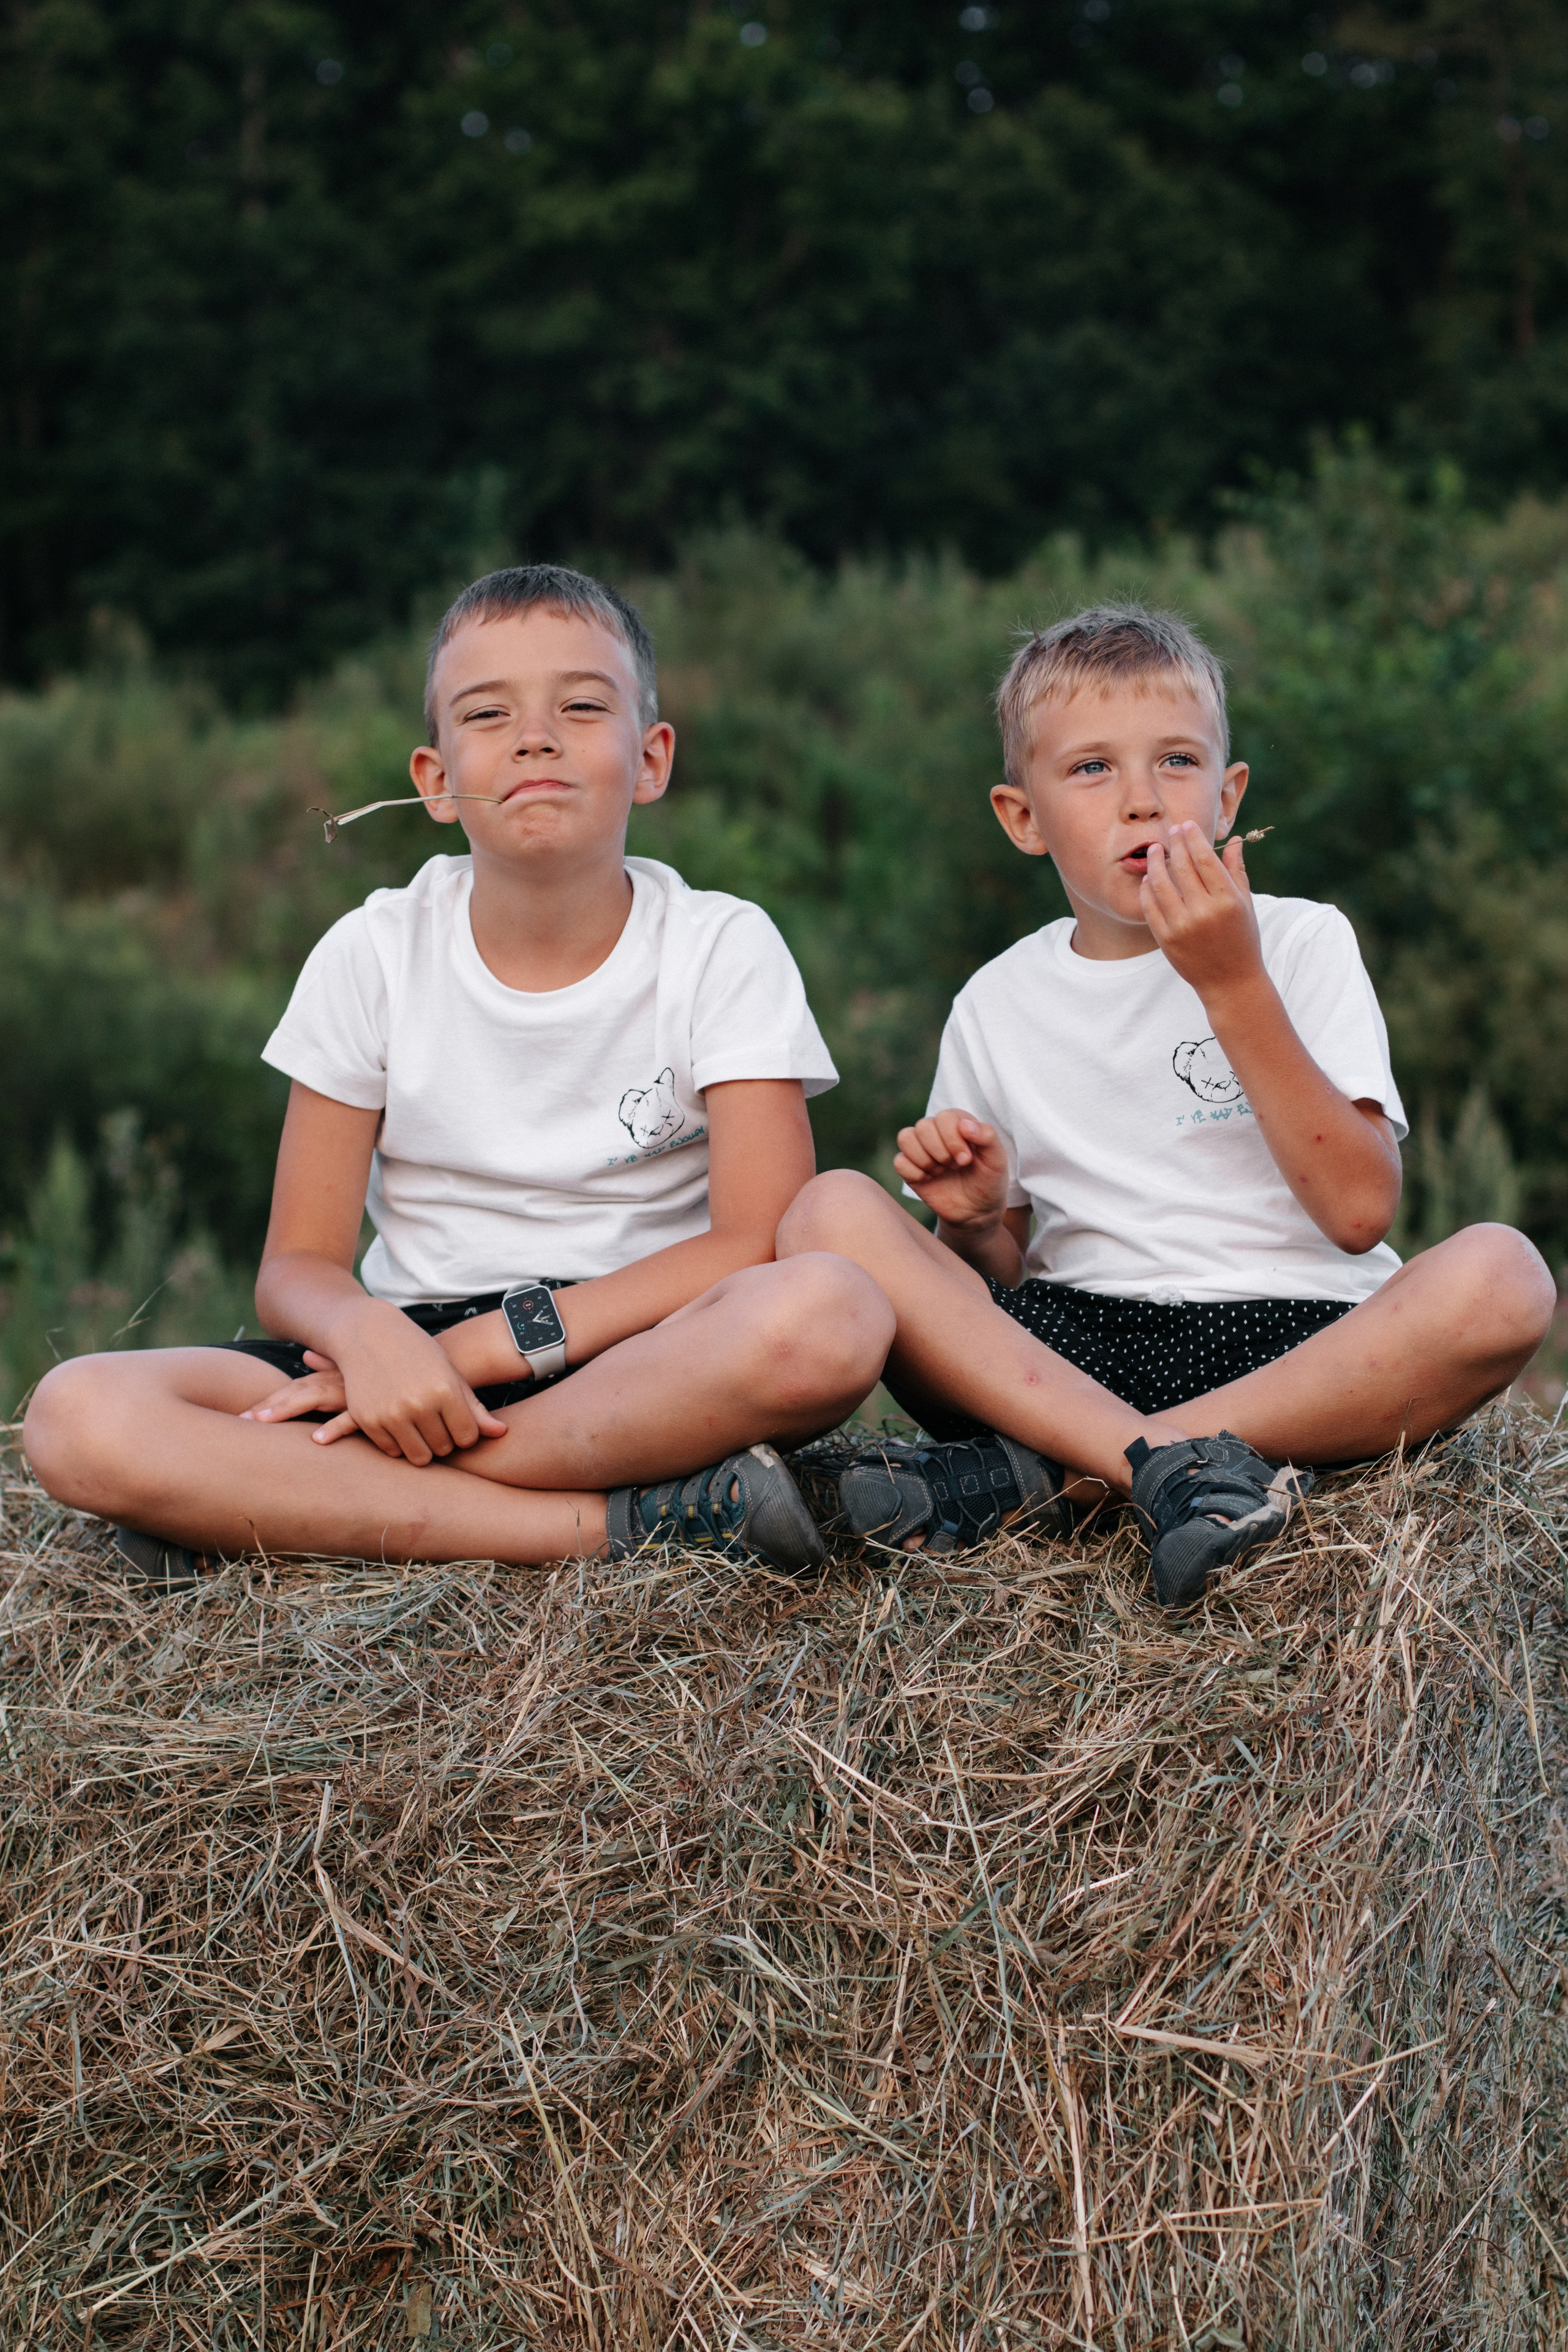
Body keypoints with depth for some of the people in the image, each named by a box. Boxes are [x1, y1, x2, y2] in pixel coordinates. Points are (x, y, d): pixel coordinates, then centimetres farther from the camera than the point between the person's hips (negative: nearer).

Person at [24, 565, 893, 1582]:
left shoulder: (724, 949, -3)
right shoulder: (376, 955, 2)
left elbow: (757, 1244, -13)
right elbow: (298, 1264, 1)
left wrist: (487, 1346, -20)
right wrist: (369, 1334, -25)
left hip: (644, 1356, -1)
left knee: (829, 1313, -37)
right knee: (80, 1416, -25)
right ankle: (624, 1520, -27)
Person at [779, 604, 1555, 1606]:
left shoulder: (1303, 942, 5)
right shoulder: (997, 1008, 12)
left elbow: (1359, 1211, -8)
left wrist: (1235, 987, -13)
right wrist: (976, 1221, -6)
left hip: (1299, 1341, -1)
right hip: (1071, 1352, 2)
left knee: (1501, 1275, -31)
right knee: (831, 1212, -18)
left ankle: (1045, 1474, -31)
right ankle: (1176, 1462, -34)